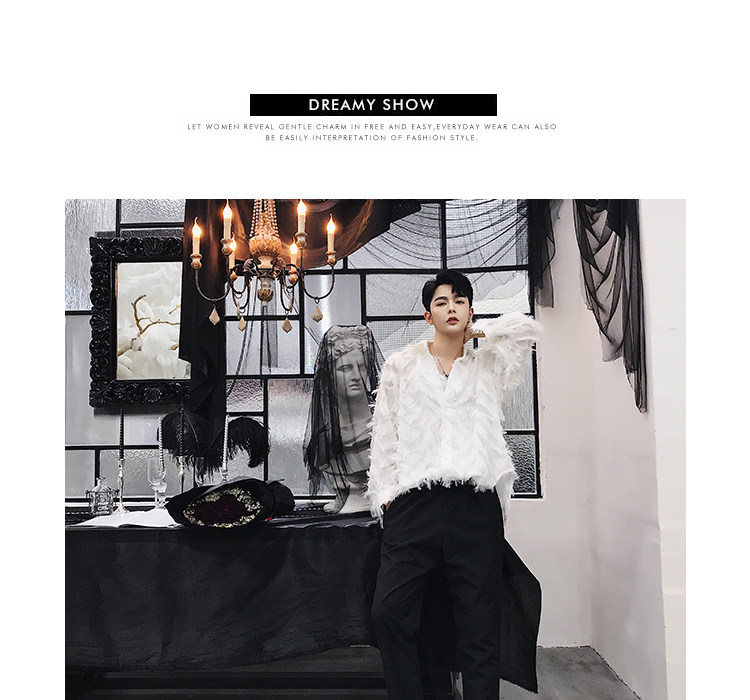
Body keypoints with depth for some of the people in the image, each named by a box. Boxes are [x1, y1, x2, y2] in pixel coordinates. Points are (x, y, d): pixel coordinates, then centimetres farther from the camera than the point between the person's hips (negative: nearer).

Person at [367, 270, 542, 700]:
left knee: (480, 625, 2)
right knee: (390, 612, -7)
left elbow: (528, 328, 5)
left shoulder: (488, 367, 18)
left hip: (476, 504, 0)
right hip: (414, 502, 0)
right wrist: (385, 495, 2)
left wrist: (477, 330, 15)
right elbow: (385, 435, 12)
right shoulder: (401, 366, 16)